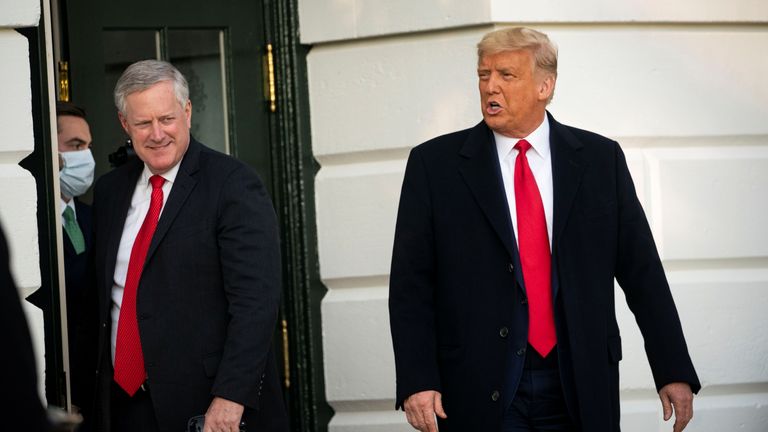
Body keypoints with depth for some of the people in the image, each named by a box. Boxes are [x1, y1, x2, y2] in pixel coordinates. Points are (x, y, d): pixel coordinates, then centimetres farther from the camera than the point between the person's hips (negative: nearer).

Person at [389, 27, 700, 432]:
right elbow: (410, 282, -2)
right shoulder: (434, 163, 1)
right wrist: (416, 381, -12)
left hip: (583, 388, 1)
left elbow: (641, 271, 5)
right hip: (481, 394, -1)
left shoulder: (600, 159, 5)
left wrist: (674, 372, 2)